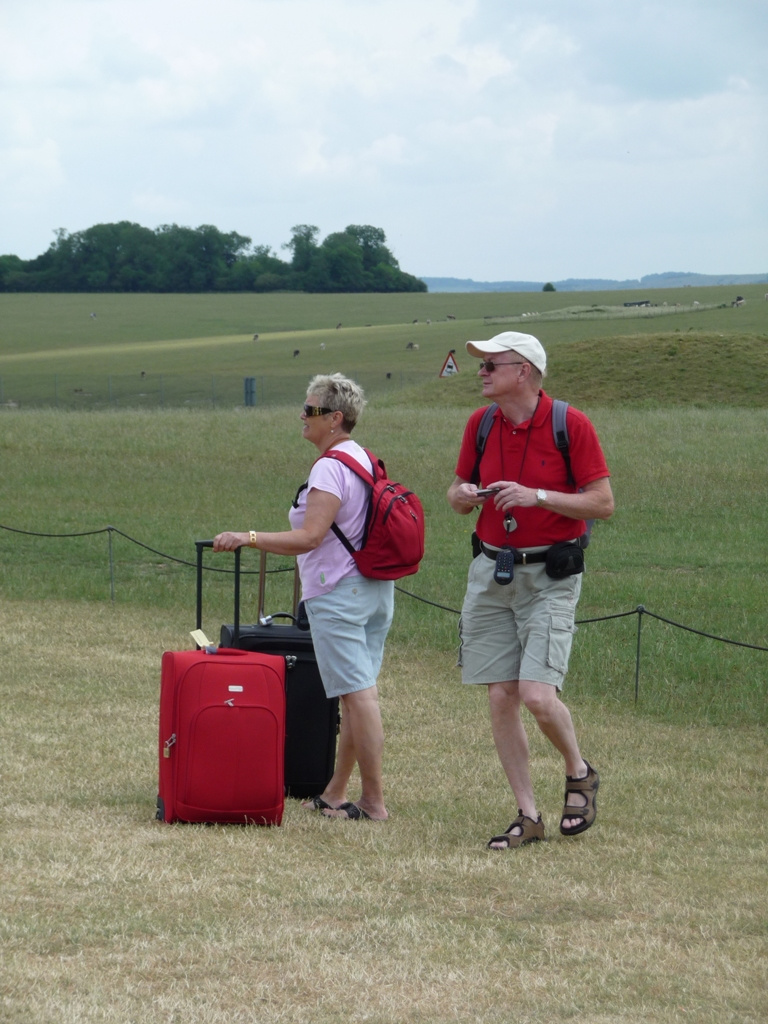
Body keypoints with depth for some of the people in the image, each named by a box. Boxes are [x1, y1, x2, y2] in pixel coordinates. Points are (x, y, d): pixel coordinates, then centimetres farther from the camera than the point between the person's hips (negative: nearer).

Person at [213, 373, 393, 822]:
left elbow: (310, 537, -24)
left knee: (358, 694, -8)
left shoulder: (330, 468, -16)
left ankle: (374, 801, -7)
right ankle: (335, 793, 19)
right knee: (359, 693, 11)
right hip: (376, 590, 10)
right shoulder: (367, 461, 13)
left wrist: (249, 539, -21)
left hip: (339, 593, -10)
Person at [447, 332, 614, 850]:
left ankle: (580, 772, 14)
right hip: (491, 571, 5)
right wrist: (462, 495, -7)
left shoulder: (571, 424, -9)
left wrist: (537, 496, -19)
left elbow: (603, 503, -9)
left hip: (550, 575, -5)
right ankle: (528, 815, 9)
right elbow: (460, 492, 17)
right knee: (501, 697, 1)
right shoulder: (480, 424, 6)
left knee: (537, 695, -15)